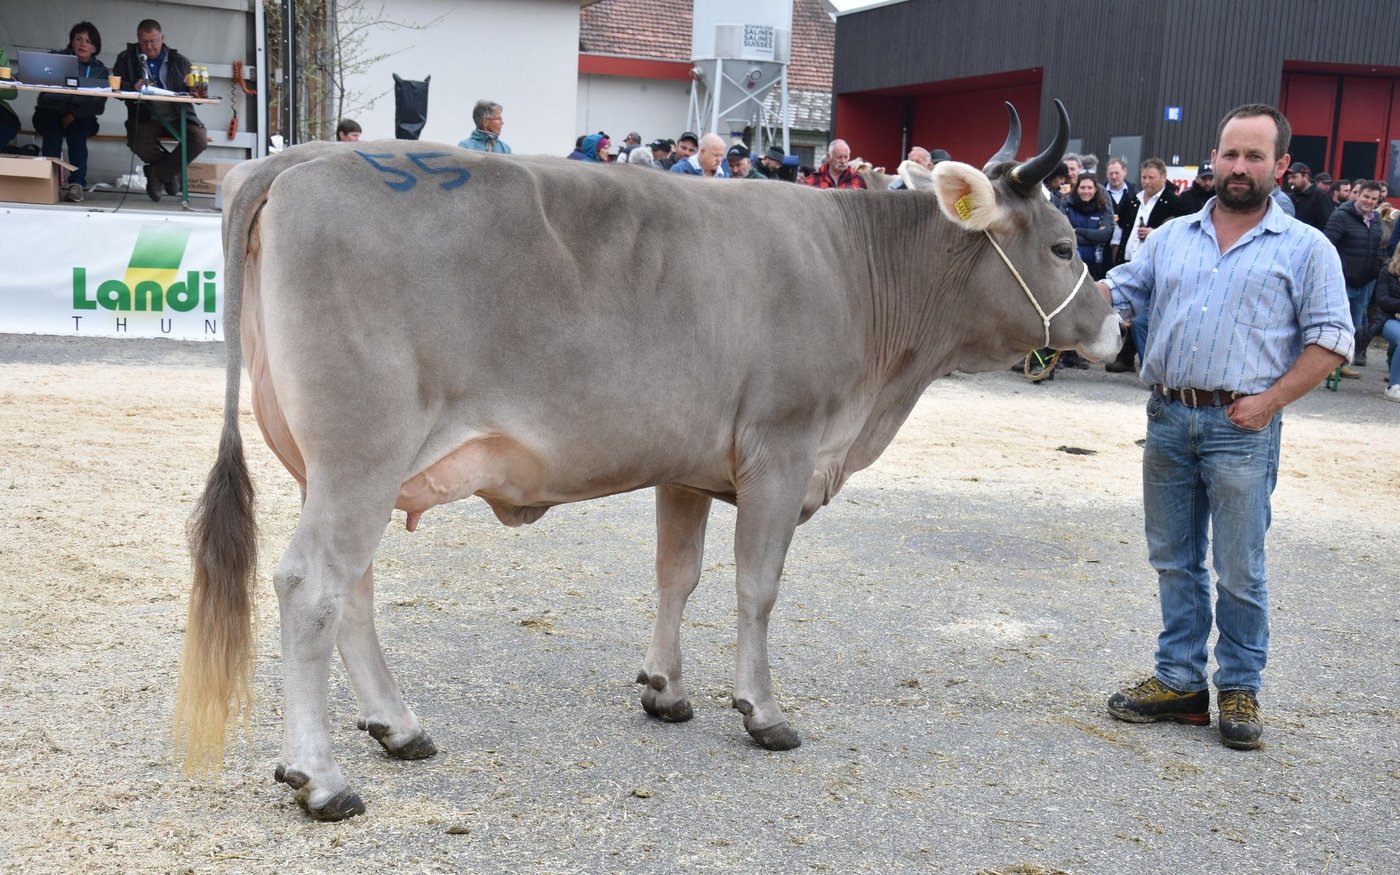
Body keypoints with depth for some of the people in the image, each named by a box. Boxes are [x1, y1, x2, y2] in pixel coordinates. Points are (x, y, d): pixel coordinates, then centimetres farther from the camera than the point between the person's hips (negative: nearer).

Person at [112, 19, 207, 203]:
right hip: (145, 118, -1)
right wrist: (133, 88, -22)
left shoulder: (179, 61, 12)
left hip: (177, 116, 1)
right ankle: (171, 171, -1)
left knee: (199, 139, -28)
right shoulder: (127, 59, 11)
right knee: (138, 142, -34)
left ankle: (157, 173, -6)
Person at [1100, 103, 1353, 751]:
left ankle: (1240, 691, 15)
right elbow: (1116, 292, 11)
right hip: (1168, 418, 4)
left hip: (1241, 429, -4)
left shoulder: (1306, 249, 2)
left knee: (1239, 571, 1)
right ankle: (1179, 681, 21)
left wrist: (1271, 400, -12)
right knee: (1174, 562, 11)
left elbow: (1329, 341, -1)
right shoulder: (1171, 237, 14)